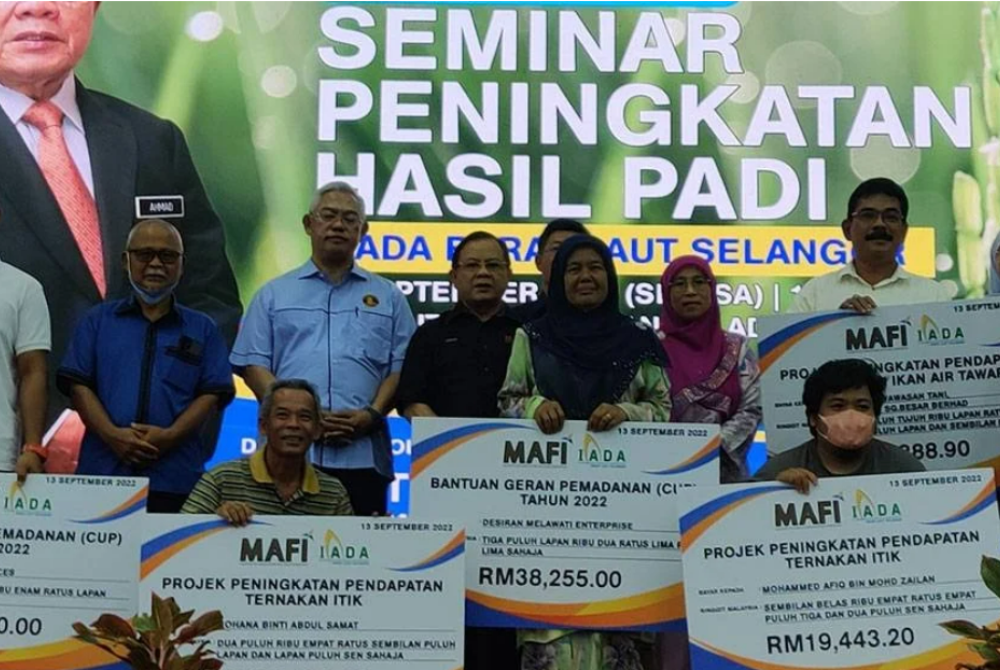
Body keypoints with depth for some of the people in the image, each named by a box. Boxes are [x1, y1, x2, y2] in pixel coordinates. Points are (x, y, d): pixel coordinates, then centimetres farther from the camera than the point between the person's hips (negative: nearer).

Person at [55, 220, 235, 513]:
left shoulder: (202, 329, 14)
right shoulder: (97, 321, 15)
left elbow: (212, 394, 5)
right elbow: (78, 385, 6)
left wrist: (170, 436, -12)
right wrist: (111, 434, -11)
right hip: (103, 471, 0)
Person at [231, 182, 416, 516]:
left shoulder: (387, 297, 16)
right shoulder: (273, 295, 16)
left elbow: (401, 368, 9)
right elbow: (253, 365, 7)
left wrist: (372, 414, -9)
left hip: (363, 454, 0)